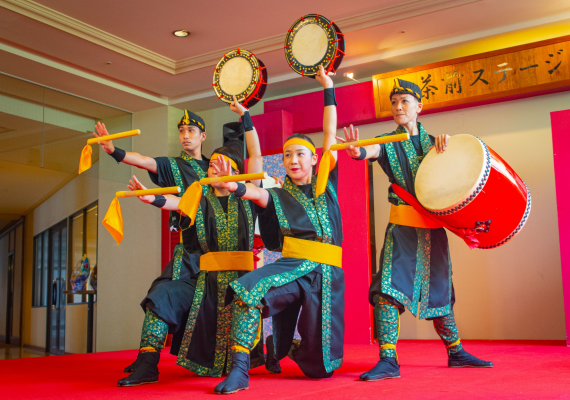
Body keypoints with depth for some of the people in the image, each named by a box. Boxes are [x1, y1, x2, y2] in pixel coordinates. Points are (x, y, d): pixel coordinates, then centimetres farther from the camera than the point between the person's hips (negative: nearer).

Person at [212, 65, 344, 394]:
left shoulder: (326, 185, 13)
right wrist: (235, 187, -36)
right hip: (292, 267, 0)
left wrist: (329, 90, 13)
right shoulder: (279, 196, 11)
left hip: (326, 272, 1)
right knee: (248, 289, -33)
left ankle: (290, 349, 35)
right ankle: (239, 370, -24)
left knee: (321, 365, 0)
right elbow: (256, 193, -13)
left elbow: (331, 134, 11)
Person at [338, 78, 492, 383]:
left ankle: (456, 352, 26)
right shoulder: (389, 142, 2)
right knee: (388, 286, -17)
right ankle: (388, 360, -15)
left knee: (439, 288, 11)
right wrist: (357, 151, -44)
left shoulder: (431, 141, 12)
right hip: (403, 224, -3)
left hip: (433, 225, 3)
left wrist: (444, 141, -9)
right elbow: (372, 151, -19)